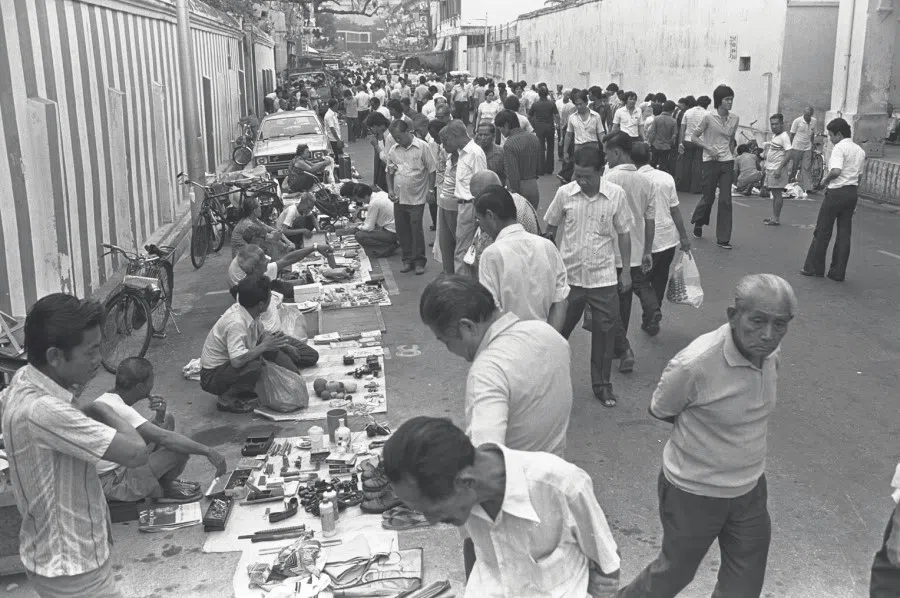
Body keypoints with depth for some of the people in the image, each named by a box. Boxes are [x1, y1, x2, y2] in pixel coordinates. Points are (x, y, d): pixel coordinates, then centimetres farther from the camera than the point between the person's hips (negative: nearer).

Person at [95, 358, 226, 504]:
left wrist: (160, 415, -7)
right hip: (111, 483, -10)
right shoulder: (117, 409, -26)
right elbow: (163, 438, -32)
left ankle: (165, 482, 11)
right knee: (179, 450, -24)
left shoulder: (107, 399, 5)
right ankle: (165, 489, 7)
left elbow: (149, 431, 13)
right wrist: (208, 451, -28)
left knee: (167, 420, 11)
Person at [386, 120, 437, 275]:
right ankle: (407, 259, 23)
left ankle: (419, 261, 12)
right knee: (402, 230, 9)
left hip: (417, 198, -5)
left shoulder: (422, 147, -7)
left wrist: (430, 190, -7)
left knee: (416, 230, -1)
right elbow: (389, 172, 15)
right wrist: (390, 189, 3)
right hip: (399, 198, 5)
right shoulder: (393, 150, 6)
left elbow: (432, 170, -5)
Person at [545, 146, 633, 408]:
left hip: (603, 277, 0)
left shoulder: (616, 195, -7)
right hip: (568, 276, 0)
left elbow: (623, 233, 3)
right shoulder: (564, 193, -6)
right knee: (558, 329, 11)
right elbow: (550, 229, 6)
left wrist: (626, 269, 3)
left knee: (605, 332, 7)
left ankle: (602, 384, 23)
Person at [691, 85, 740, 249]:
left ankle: (723, 239, 1)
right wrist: (709, 148, -16)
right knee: (708, 197, 4)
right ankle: (698, 222, 35)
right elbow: (694, 137, -5)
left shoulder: (734, 119, 4)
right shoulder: (708, 117, -9)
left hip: (727, 163, 3)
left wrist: (732, 157, 16)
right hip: (711, 162, -3)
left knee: (725, 200, -2)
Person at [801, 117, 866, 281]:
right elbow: (858, 175, 14)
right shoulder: (860, 150, 14)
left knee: (822, 232, 4)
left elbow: (836, 171, -26)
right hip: (852, 192, 7)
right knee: (844, 233, 8)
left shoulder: (839, 148, -12)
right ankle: (838, 272, 10)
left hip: (837, 192, -7)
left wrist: (825, 181, -8)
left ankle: (814, 267, 12)